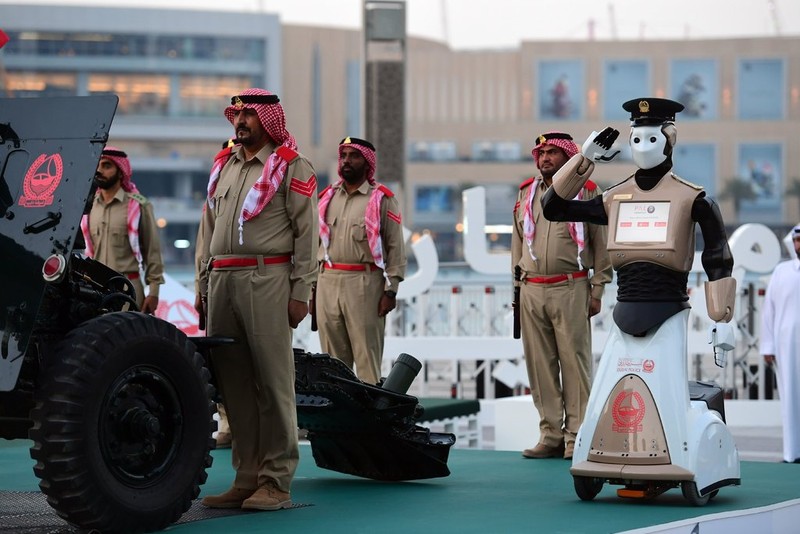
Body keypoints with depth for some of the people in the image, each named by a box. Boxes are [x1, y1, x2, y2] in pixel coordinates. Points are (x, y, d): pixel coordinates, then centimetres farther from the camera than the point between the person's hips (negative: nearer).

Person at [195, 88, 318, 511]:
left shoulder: (291, 166, 2)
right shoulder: (223, 166, 20)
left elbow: (306, 233, -3)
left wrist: (300, 293, -10)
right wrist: (203, 287, 16)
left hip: (266, 281, -6)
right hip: (222, 282, 6)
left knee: (272, 381, -7)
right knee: (233, 381, 5)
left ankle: (276, 483, -5)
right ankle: (246, 479, 11)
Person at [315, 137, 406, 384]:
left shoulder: (382, 199, 3)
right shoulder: (327, 197, 17)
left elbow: (396, 247, -1)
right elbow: (315, 243, 18)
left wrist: (391, 290, -9)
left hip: (365, 283, -4)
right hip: (327, 282, 5)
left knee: (367, 356, -6)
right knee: (333, 357, 5)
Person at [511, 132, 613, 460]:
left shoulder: (586, 193, 4)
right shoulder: (526, 194, 16)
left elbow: (601, 244, 3)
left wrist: (597, 290, -2)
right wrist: (516, 287, 16)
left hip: (570, 289, -4)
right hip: (531, 291, 4)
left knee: (575, 362, -5)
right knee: (540, 364, 4)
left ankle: (576, 437, -3)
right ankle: (551, 435, 9)